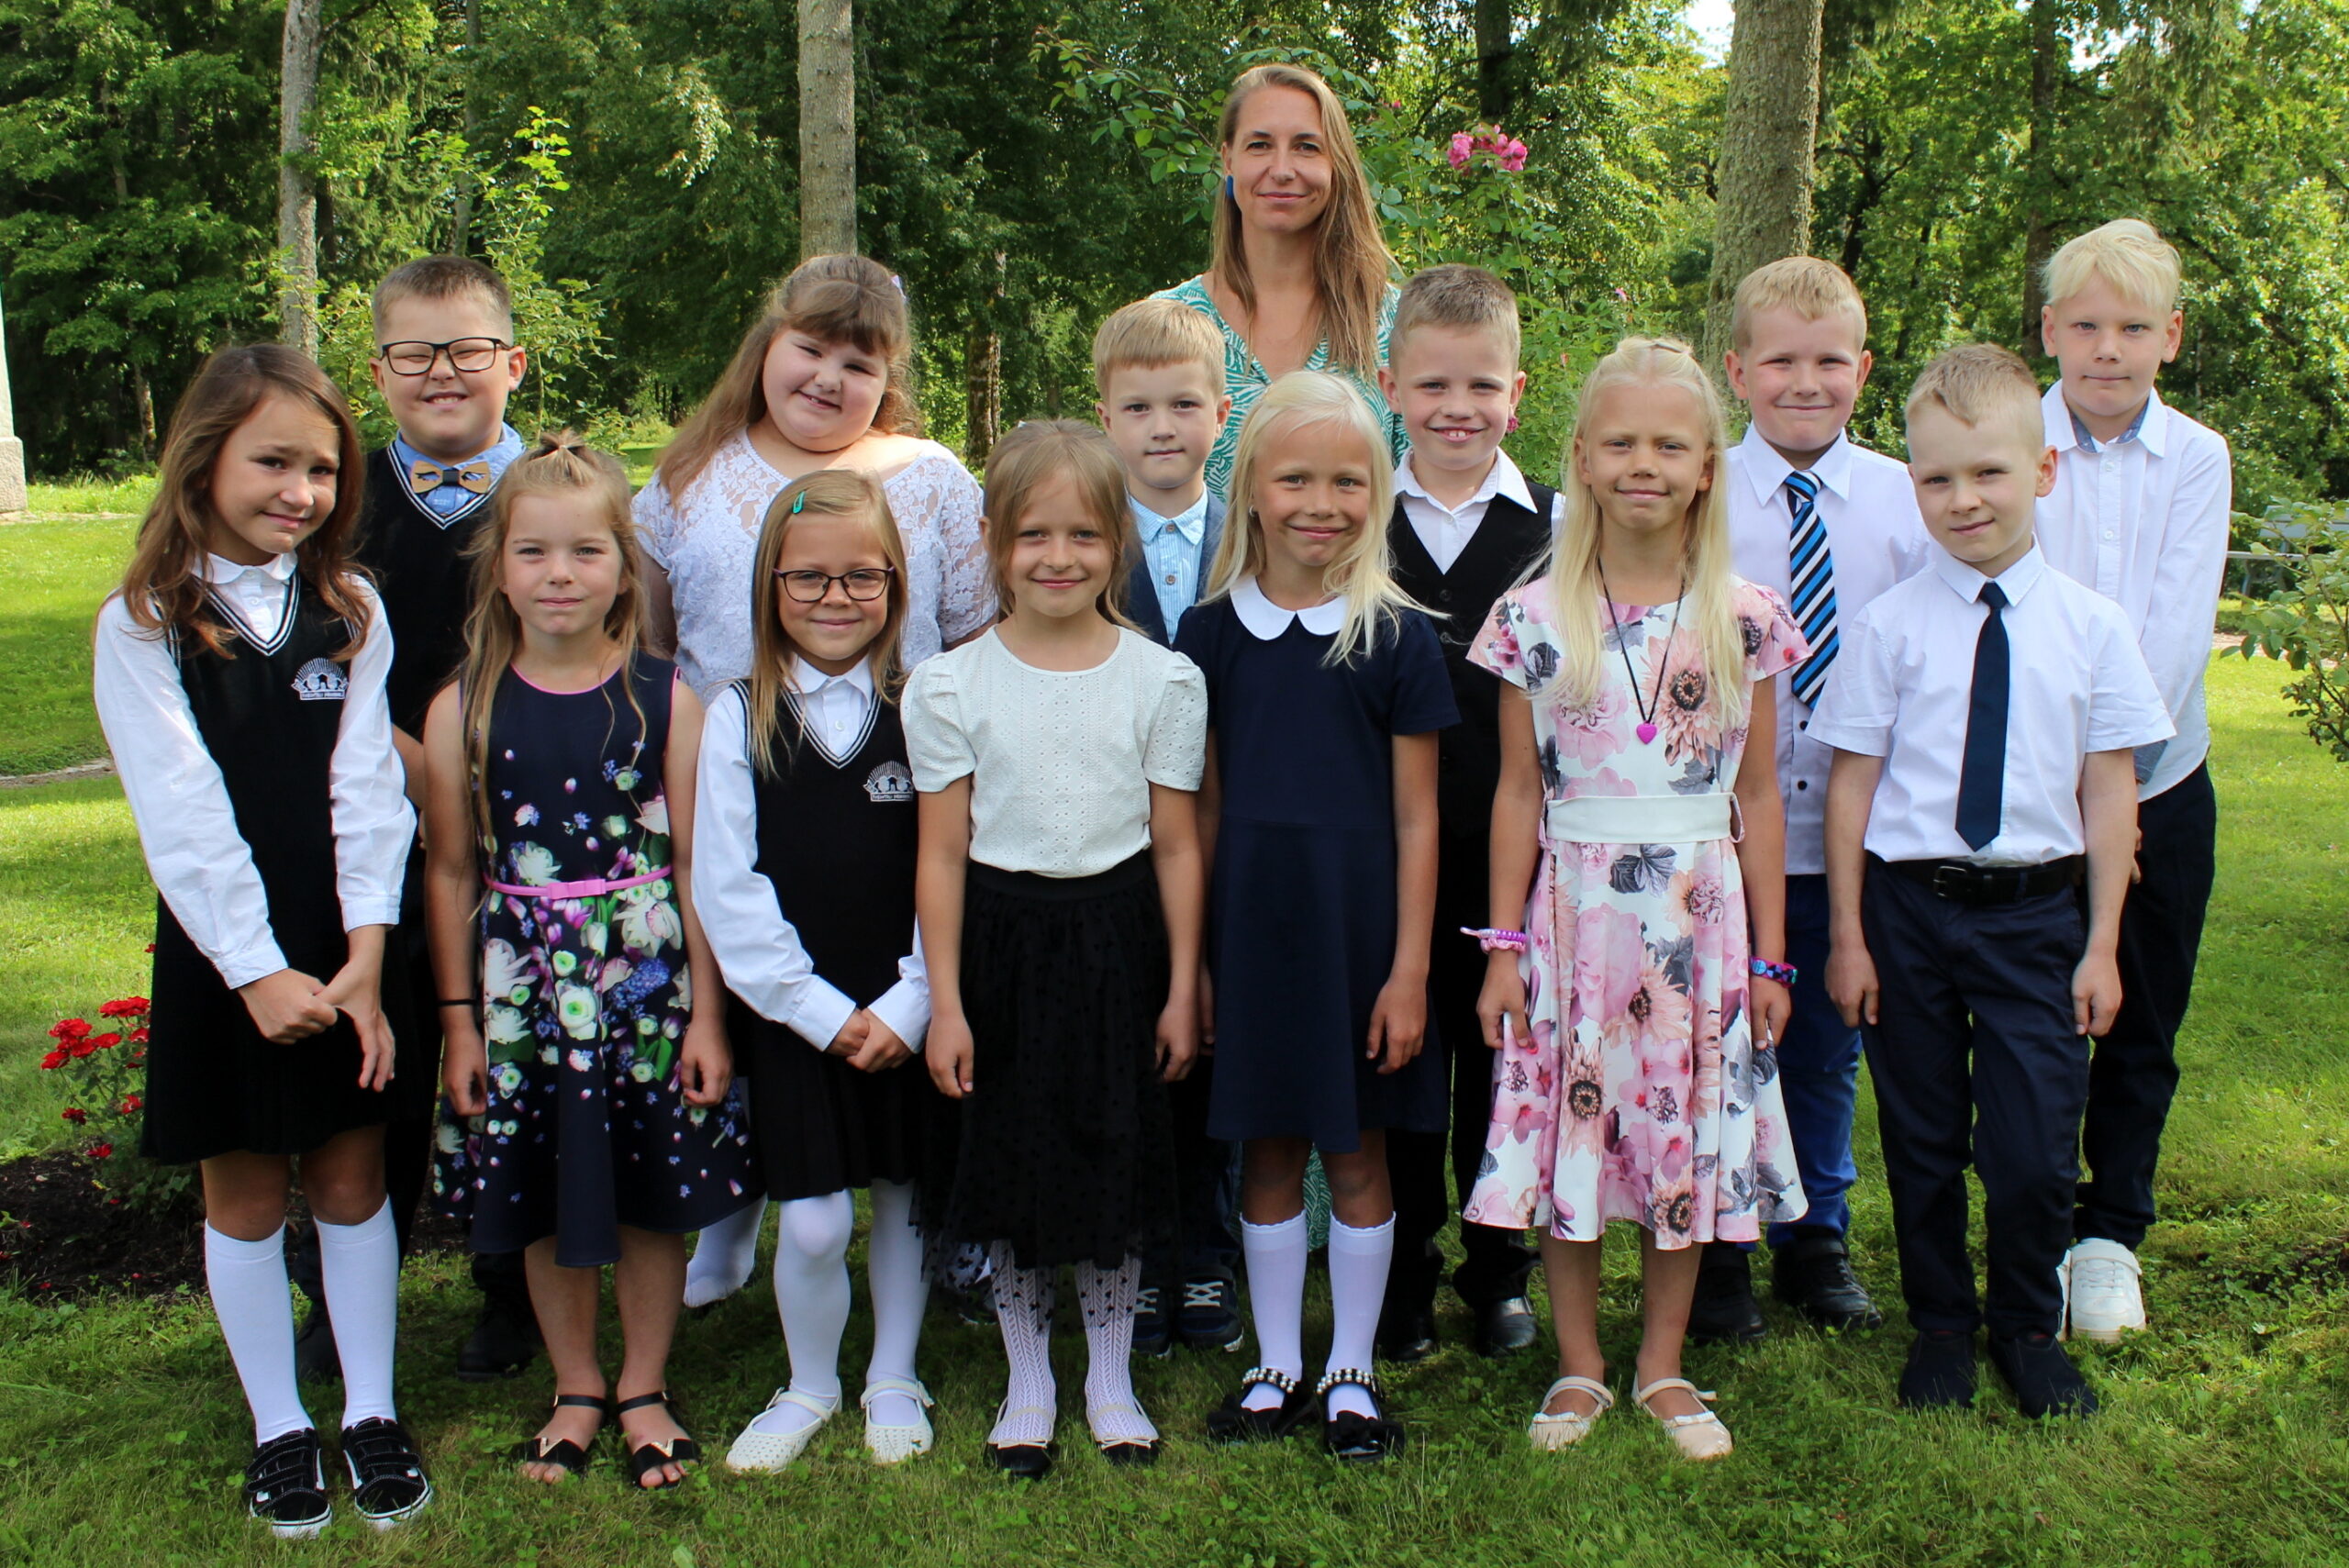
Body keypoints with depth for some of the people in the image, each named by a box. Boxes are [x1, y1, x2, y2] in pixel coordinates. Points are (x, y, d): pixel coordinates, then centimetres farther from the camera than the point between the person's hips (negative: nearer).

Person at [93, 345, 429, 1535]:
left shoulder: (351, 613, 3)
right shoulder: (143, 626, -6)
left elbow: (366, 791, -3)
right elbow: (181, 820, -11)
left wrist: (364, 957, -12)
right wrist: (258, 973, -15)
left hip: (345, 951, 2)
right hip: (221, 957, -2)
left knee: (351, 1182, 10)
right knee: (244, 1199, 10)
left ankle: (370, 1411, 24)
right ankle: (278, 1427, 24)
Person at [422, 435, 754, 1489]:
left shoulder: (667, 702, -5)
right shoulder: (464, 710, -2)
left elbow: (693, 866, -4)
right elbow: (450, 873, 2)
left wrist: (706, 1013, -5)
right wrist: (459, 1023, 1)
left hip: (649, 984, -1)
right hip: (521, 993, 1)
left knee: (655, 1200, 10)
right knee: (543, 1207, 12)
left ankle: (643, 1389, 31)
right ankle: (576, 1390, 34)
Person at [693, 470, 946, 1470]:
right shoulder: (739, 718, -1)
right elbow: (725, 890, -4)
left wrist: (911, 1003, -9)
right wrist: (821, 1009, -9)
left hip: (907, 1012, 1)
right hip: (793, 1014, -1)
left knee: (903, 1198, 12)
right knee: (813, 1222, -1)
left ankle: (894, 1380, 33)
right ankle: (808, 1389, 24)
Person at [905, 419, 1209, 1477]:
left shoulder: (1162, 680, -2)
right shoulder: (950, 686, -3)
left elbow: (1177, 846, 1)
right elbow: (942, 855, -2)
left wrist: (1182, 990, 1)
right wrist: (944, 1003, -4)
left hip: (1117, 938, 0)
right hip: (1002, 942, 0)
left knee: (1117, 1157, 8)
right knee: (1010, 1160, 9)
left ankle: (1110, 1378, 28)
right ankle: (1028, 1382, 28)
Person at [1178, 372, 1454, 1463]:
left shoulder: (1396, 638, -4)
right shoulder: (1212, 634, 2)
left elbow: (1415, 820, -3)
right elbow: (1201, 807, 6)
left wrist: (1409, 970, -7)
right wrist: (1192, 955, 4)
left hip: (1358, 926, -2)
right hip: (1250, 926, 2)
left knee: (1357, 1157, 9)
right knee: (1267, 1155, 12)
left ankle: (1351, 1374, 24)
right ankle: (1277, 1369, 27)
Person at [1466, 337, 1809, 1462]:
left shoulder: (1744, 619, 0)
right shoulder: (1533, 619, -2)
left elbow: (1759, 796, 3)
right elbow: (1518, 792, 1)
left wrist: (1767, 954, 3)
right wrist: (1503, 944, -1)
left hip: (1699, 917, 1)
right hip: (1574, 913, 0)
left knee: (1688, 1142, 8)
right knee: (1566, 1133, 5)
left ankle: (1662, 1366, 26)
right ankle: (1578, 1369, 22)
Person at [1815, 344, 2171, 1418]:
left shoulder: (2089, 626, 0)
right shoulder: (1888, 625, -4)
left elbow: (2109, 790, 3)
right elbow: (1853, 780, -1)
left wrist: (2102, 944, 2)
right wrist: (1848, 936, -1)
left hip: (2034, 912, 0)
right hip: (1909, 906, 0)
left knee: (2037, 1151, 0)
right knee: (1924, 1144, 10)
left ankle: (2029, 1330, 26)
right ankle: (1941, 1327, 31)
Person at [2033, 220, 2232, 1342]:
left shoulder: (2197, 459, -1)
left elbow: (2177, 632, -7)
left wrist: (2117, 772, -14)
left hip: (2159, 785, 2)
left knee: (2139, 1032, 10)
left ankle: (2111, 1236, 25)